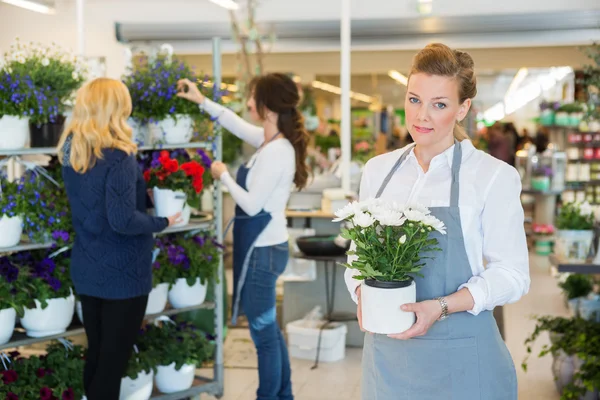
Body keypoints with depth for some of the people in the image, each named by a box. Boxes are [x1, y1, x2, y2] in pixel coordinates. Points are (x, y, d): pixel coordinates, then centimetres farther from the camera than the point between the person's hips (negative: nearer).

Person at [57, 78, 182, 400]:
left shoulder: (71, 152, 3)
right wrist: (161, 222, -9)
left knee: (95, 354, 18)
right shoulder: (118, 157, -21)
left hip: (86, 269, 7)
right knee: (114, 359, 6)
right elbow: (123, 221, -25)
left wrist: (142, 193, 13)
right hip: (122, 273, -7)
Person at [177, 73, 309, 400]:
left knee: (263, 333, 2)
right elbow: (235, 123, 24)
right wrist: (201, 101, 26)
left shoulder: (276, 152, -23)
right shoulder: (271, 141, 6)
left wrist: (223, 175, -10)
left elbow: (252, 205, -23)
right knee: (269, 329, 20)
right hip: (264, 247, 10)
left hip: (263, 251, -10)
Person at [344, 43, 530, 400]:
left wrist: (442, 307, -20)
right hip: (386, 353, 4)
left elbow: (512, 273, -7)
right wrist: (362, 293, -8)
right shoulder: (378, 170, 6)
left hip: (459, 358, -4)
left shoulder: (494, 176, -8)